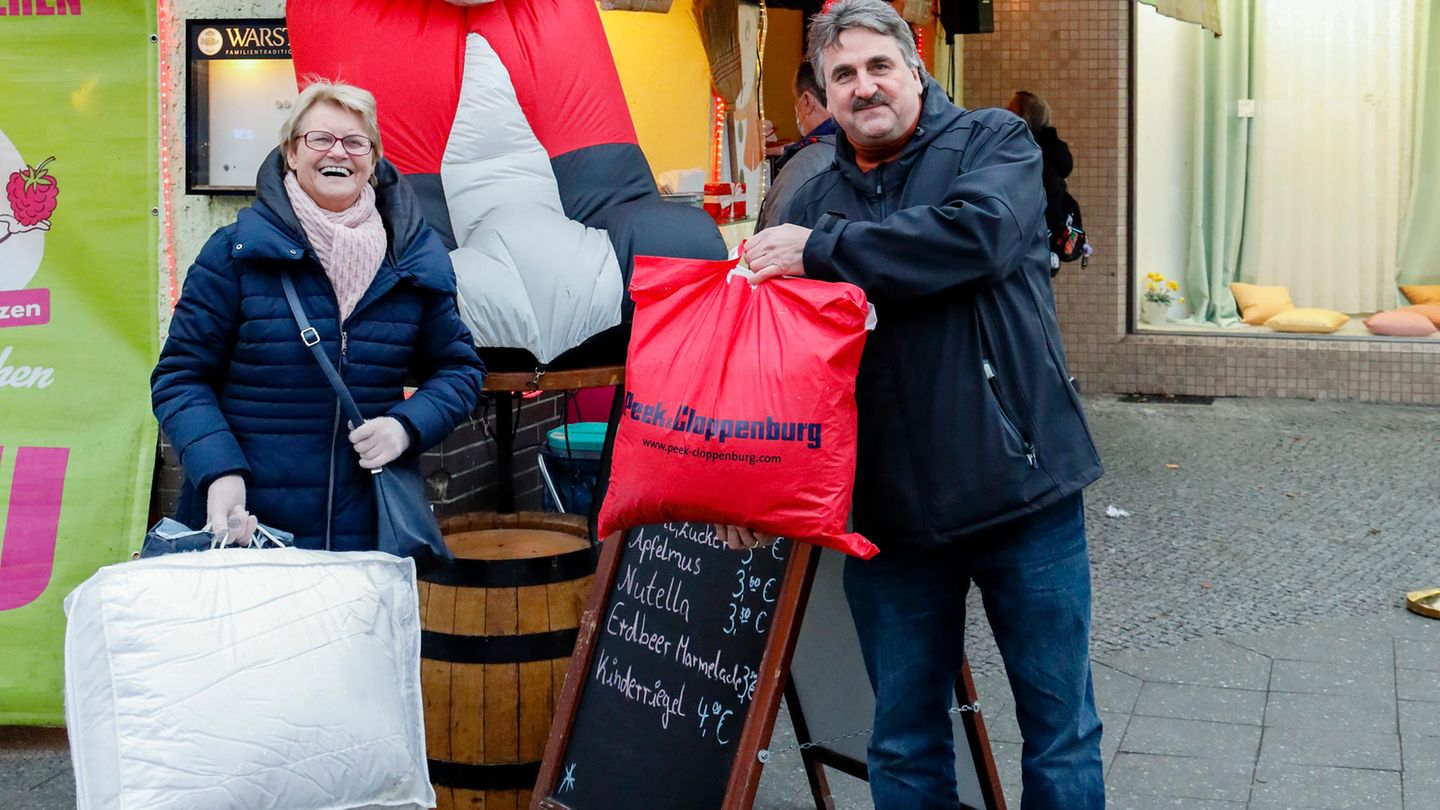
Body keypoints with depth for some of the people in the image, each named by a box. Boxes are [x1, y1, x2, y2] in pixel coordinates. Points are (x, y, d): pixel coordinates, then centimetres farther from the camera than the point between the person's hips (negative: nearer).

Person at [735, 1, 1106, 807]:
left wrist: (823, 252, -19)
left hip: (1021, 486, -3)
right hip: (890, 509, 4)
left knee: (1061, 727, 8)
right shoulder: (814, 202, 10)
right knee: (905, 743, 13)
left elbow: (977, 233, -22)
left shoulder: (994, 142, 0)